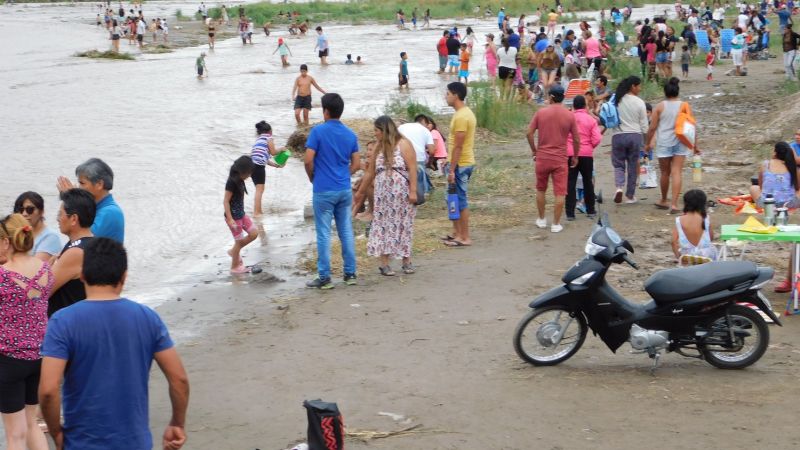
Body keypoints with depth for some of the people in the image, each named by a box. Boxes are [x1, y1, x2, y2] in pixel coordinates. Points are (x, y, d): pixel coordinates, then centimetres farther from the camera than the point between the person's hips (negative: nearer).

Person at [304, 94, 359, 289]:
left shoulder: (318, 131, -10)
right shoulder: (350, 134, 6)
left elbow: (308, 160, -14)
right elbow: (355, 164, 7)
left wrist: (312, 177, 4)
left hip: (324, 191, -5)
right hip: (345, 190, 5)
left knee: (324, 234, 0)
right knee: (346, 232, 11)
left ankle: (324, 277, 3)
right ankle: (350, 273, 15)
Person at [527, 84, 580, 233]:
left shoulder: (541, 112, -4)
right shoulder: (570, 116, -4)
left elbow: (529, 133, -4)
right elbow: (576, 139, -1)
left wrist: (534, 151, 9)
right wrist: (575, 156, 13)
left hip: (542, 157, 1)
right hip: (560, 159, -1)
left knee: (541, 190, 19)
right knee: (560, 193, 4)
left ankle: (541, 220, 27)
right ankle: (556, 224, 4)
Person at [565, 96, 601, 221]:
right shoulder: (591, 120, -1)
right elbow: (597, 139, -8)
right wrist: (590, 147, 11)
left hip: (570, 154, -1)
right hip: (586, 154, 1)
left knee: (570, 183, 2)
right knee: (588, 182, 14)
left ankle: (570, 213, -2)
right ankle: (590, 211, 21)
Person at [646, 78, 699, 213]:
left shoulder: (659, 107, -2)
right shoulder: (684, 106, 0)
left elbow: (652, 127, -2)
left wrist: (648, 143, 11)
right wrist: (695, 146, 10)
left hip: (663, 143, 0)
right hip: (680, 143, 0)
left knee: (665, 173, 14)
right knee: (677, 173, -3)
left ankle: (664, 201, 31)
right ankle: (674, 204, -12)